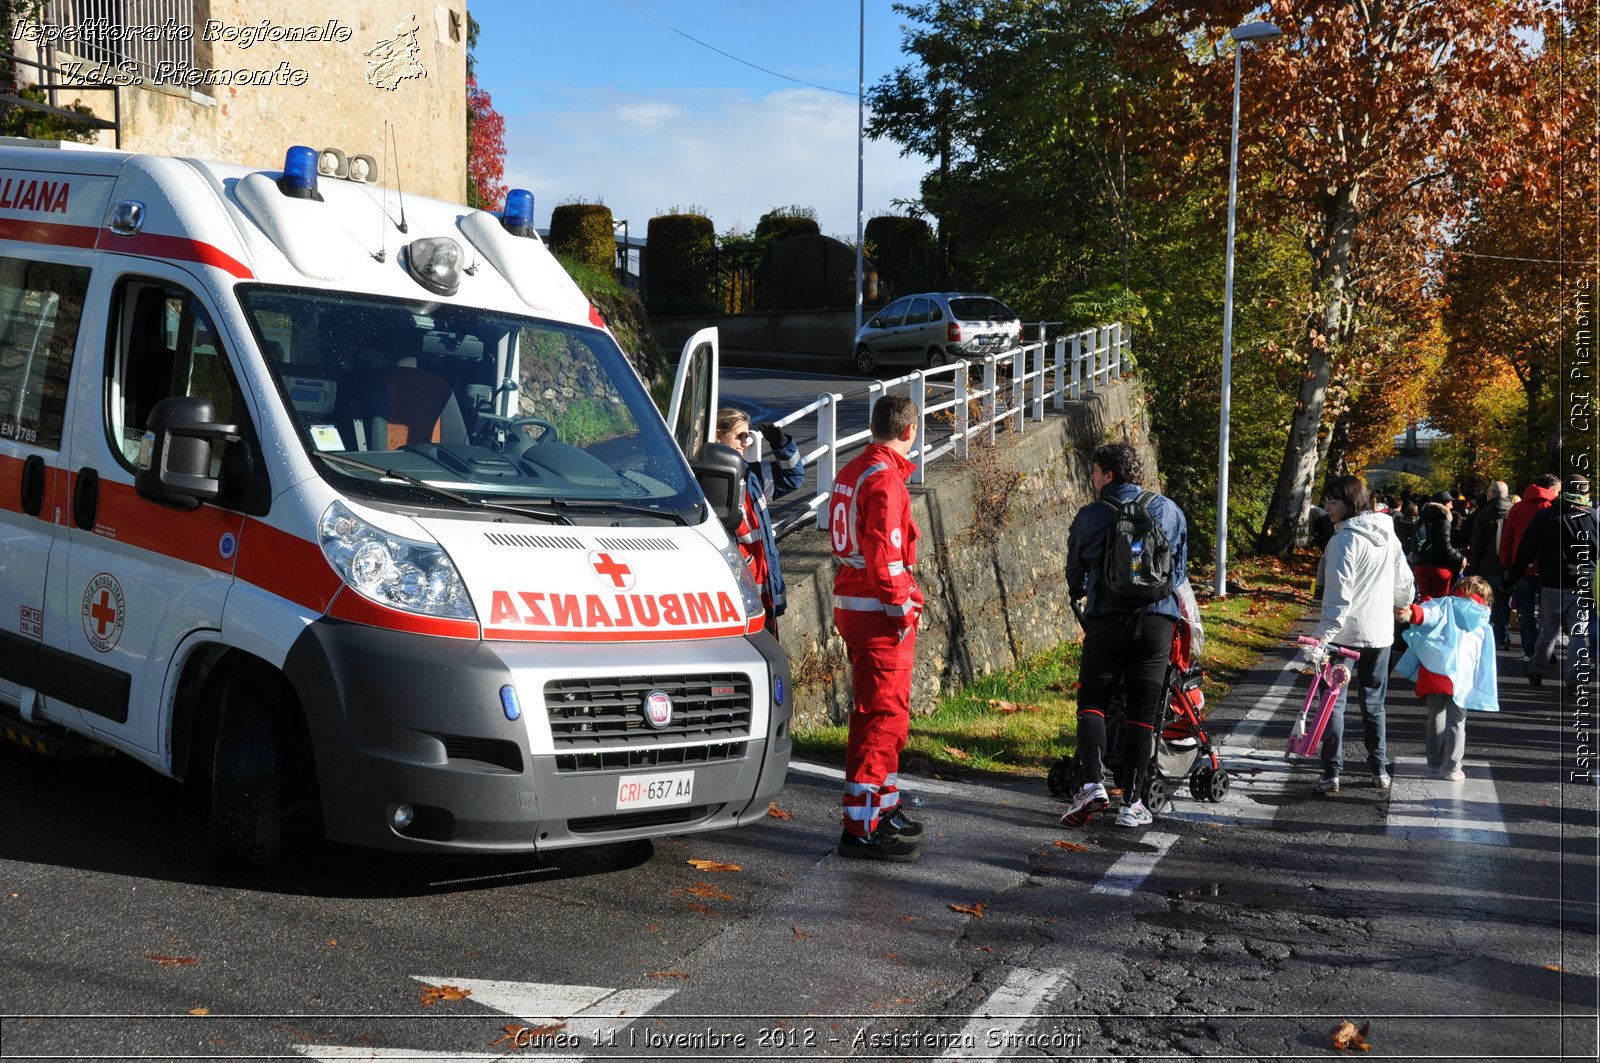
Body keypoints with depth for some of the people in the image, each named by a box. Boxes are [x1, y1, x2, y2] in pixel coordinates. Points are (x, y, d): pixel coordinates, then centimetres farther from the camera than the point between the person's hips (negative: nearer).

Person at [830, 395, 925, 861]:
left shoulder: (851, 473, 14)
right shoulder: (885, 480, -17)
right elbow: (884, 553, -22)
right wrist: (902, 608, -16)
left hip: (851, 604, 10)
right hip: (879, 612, -10)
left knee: (876, 711, 20)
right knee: (884, 716, -7)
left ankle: (883, 808, 32)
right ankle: (863, 827, -7)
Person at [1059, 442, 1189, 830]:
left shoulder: (1089, 517, 4)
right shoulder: (1168, 510, 10)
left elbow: (1075, 573, 16)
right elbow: (1181, 568, 18)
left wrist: (1079, 595, 38)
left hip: (1106, 620, -2)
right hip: (1157, 620, 2)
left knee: (1091, 702, 6)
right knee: (1142, 713, 6)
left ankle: (1093, 783, -14)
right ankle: (1132, 802, 4)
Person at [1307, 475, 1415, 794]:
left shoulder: (1345, 540, -16)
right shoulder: (1389, 536, 7)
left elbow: (1339, 595, -21)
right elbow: (1405, 586, 16)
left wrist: (1323, 634, -21)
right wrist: (1397, 607, 35)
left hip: (1345, 634, -7)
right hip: (1380, 633, 7)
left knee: (1334, 702, 1)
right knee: (1373, 703, 17)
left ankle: (1332, 774, -1)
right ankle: (1380, 770, 21)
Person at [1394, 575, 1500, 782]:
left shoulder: (1446, 605, 11)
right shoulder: (1483, 624, 18)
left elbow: (1430, 613, -14)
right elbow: (1486, 662, 17)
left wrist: (1412, 613, -32)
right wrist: (1486, 692, 21)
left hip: (1434, 671, 0)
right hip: (1461, 678, 0)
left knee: (1436, 717, 15)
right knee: (1456, 722, 8)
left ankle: (1435, 760, 26)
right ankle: (1451, 768, 6)